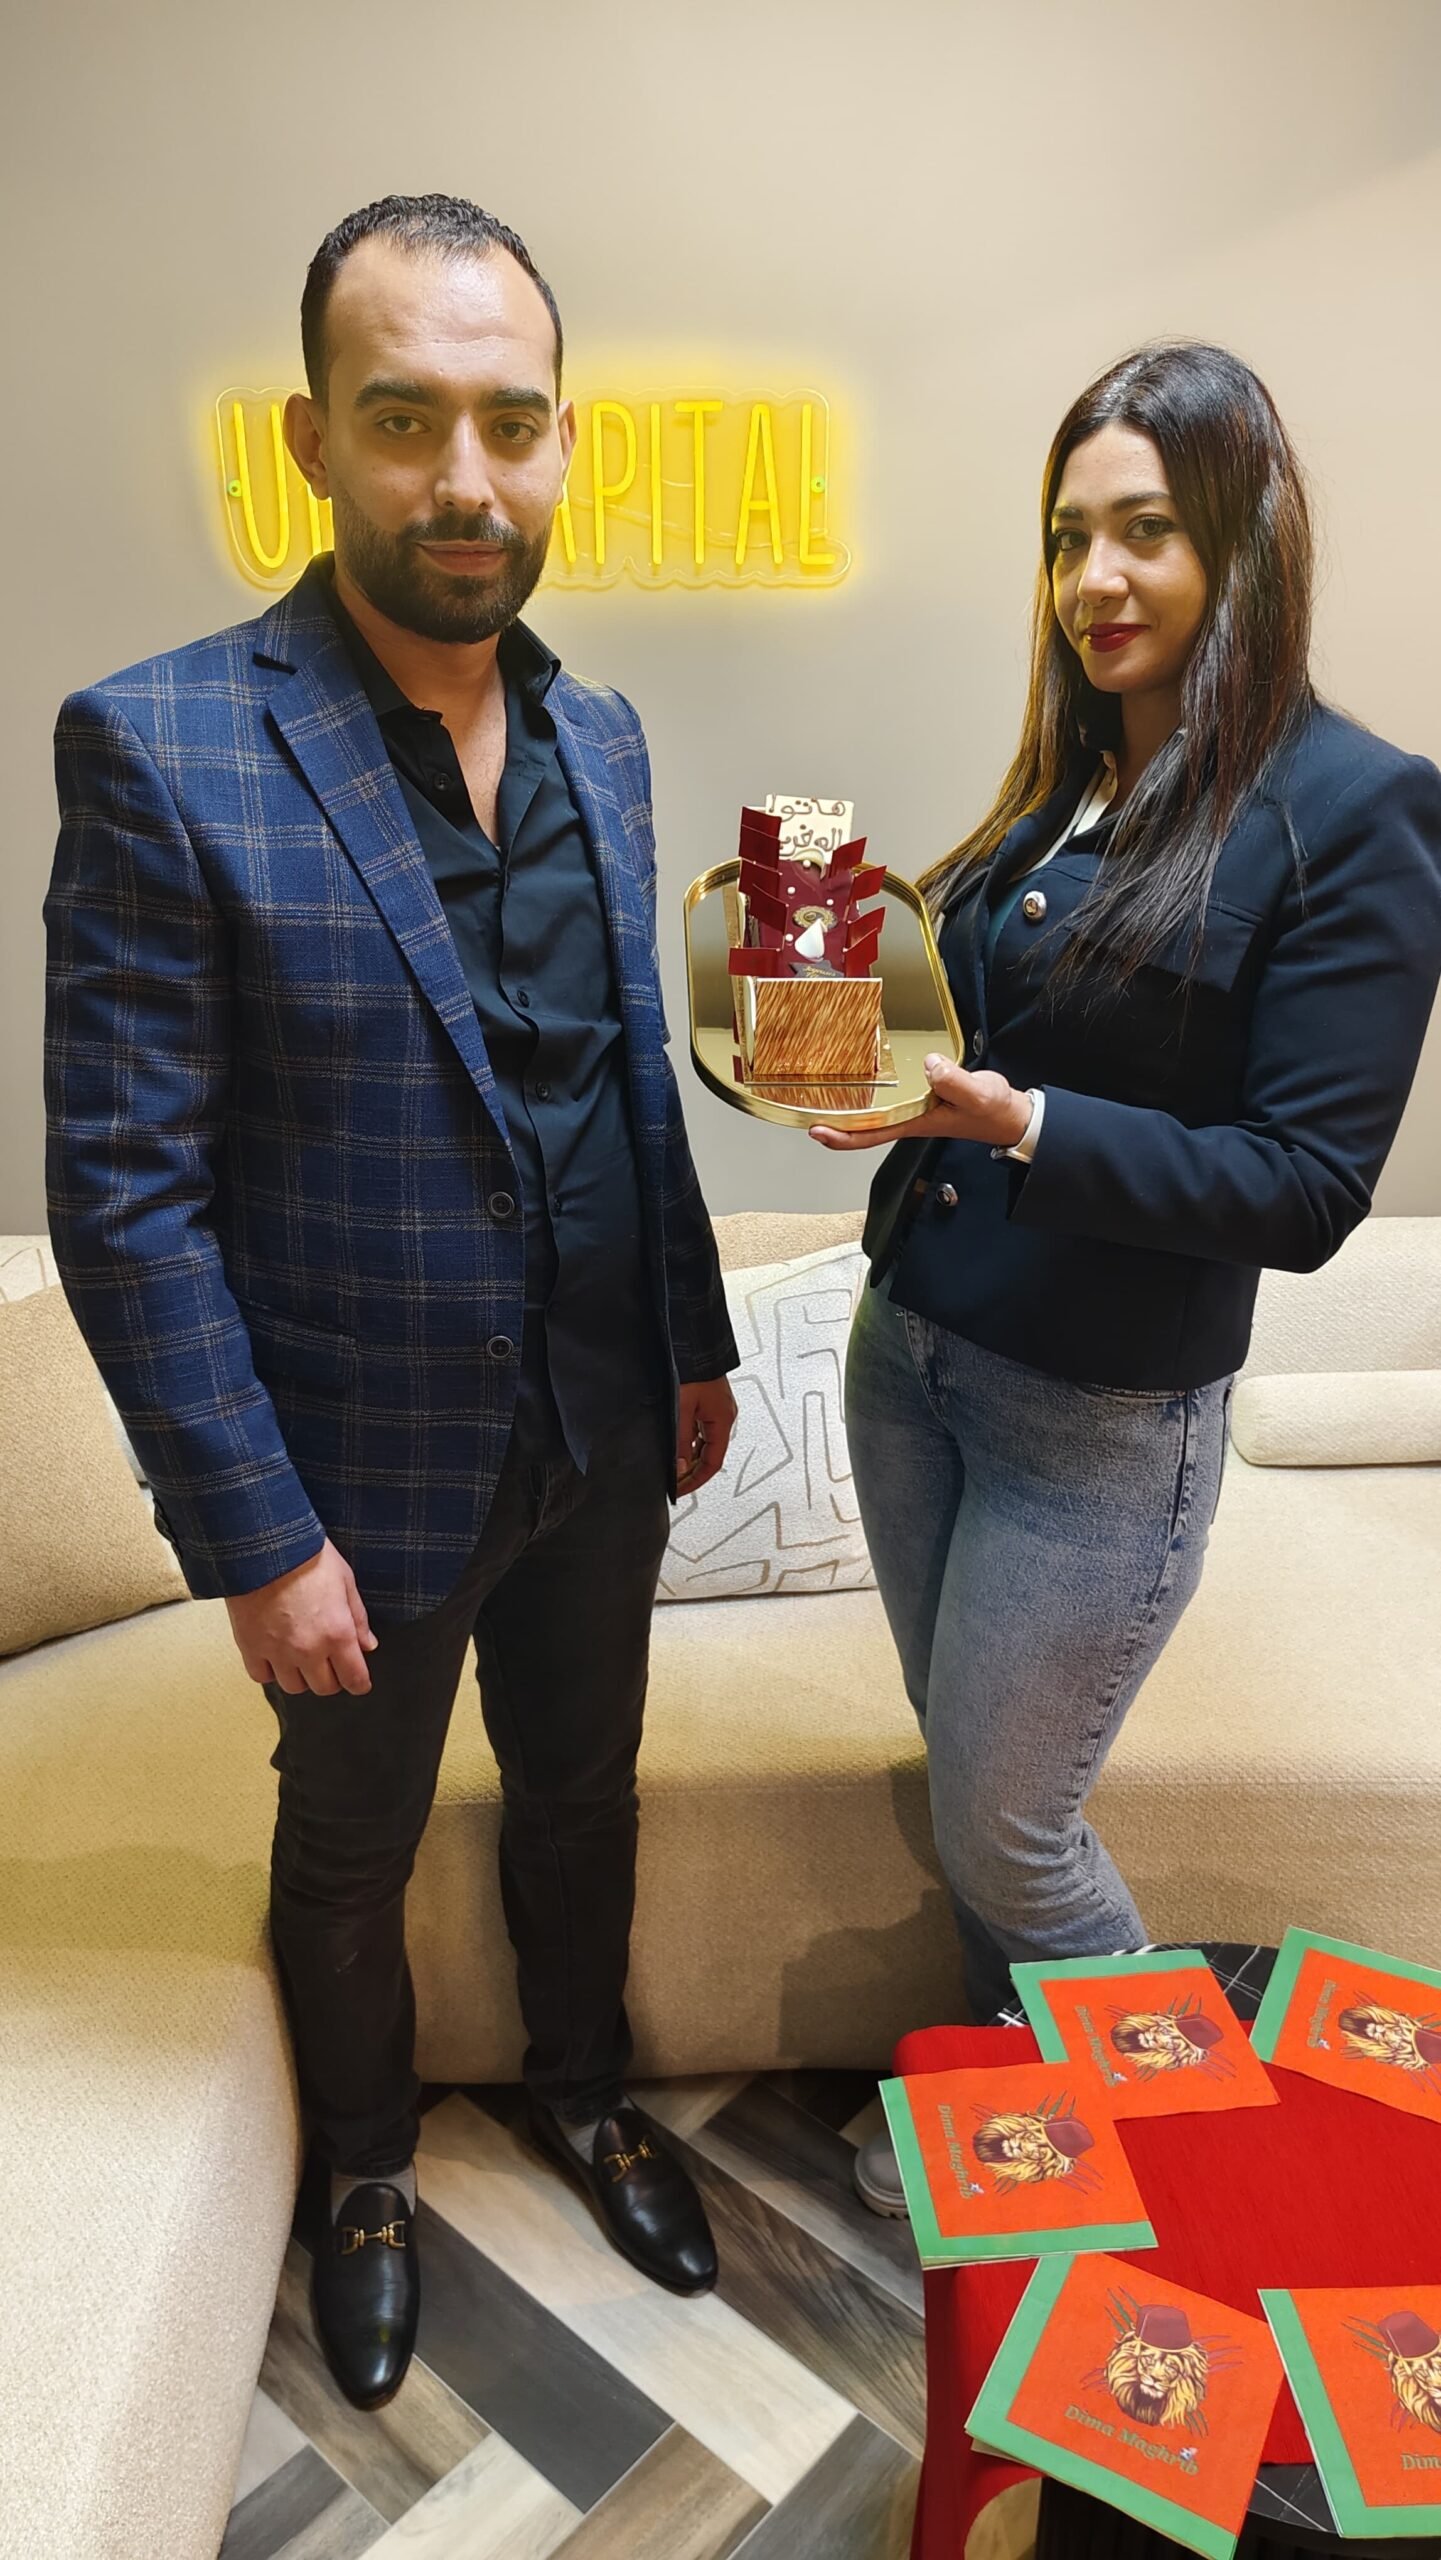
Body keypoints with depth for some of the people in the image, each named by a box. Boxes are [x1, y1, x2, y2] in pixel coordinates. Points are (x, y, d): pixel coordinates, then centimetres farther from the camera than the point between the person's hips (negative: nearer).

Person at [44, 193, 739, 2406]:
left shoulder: (601, 738, 1)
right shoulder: (160, 749, -18)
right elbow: (124, 1190, -17)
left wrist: (697, 1342, 9)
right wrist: (255, 1535, -17)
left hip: (601, 1438, 5)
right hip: (367, 1473, -4)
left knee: (582, 1784, 25)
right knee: (354, 1847, 20)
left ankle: (584, 2088, 54)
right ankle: (365, 2164, 51)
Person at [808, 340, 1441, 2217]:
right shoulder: (1069, 781, 8)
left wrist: (1016, 1125, -25)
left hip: (1104, 1417, -6)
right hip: (909, 1347, 7)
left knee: (1005, 1833, 8)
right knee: (967, 1783, 20)